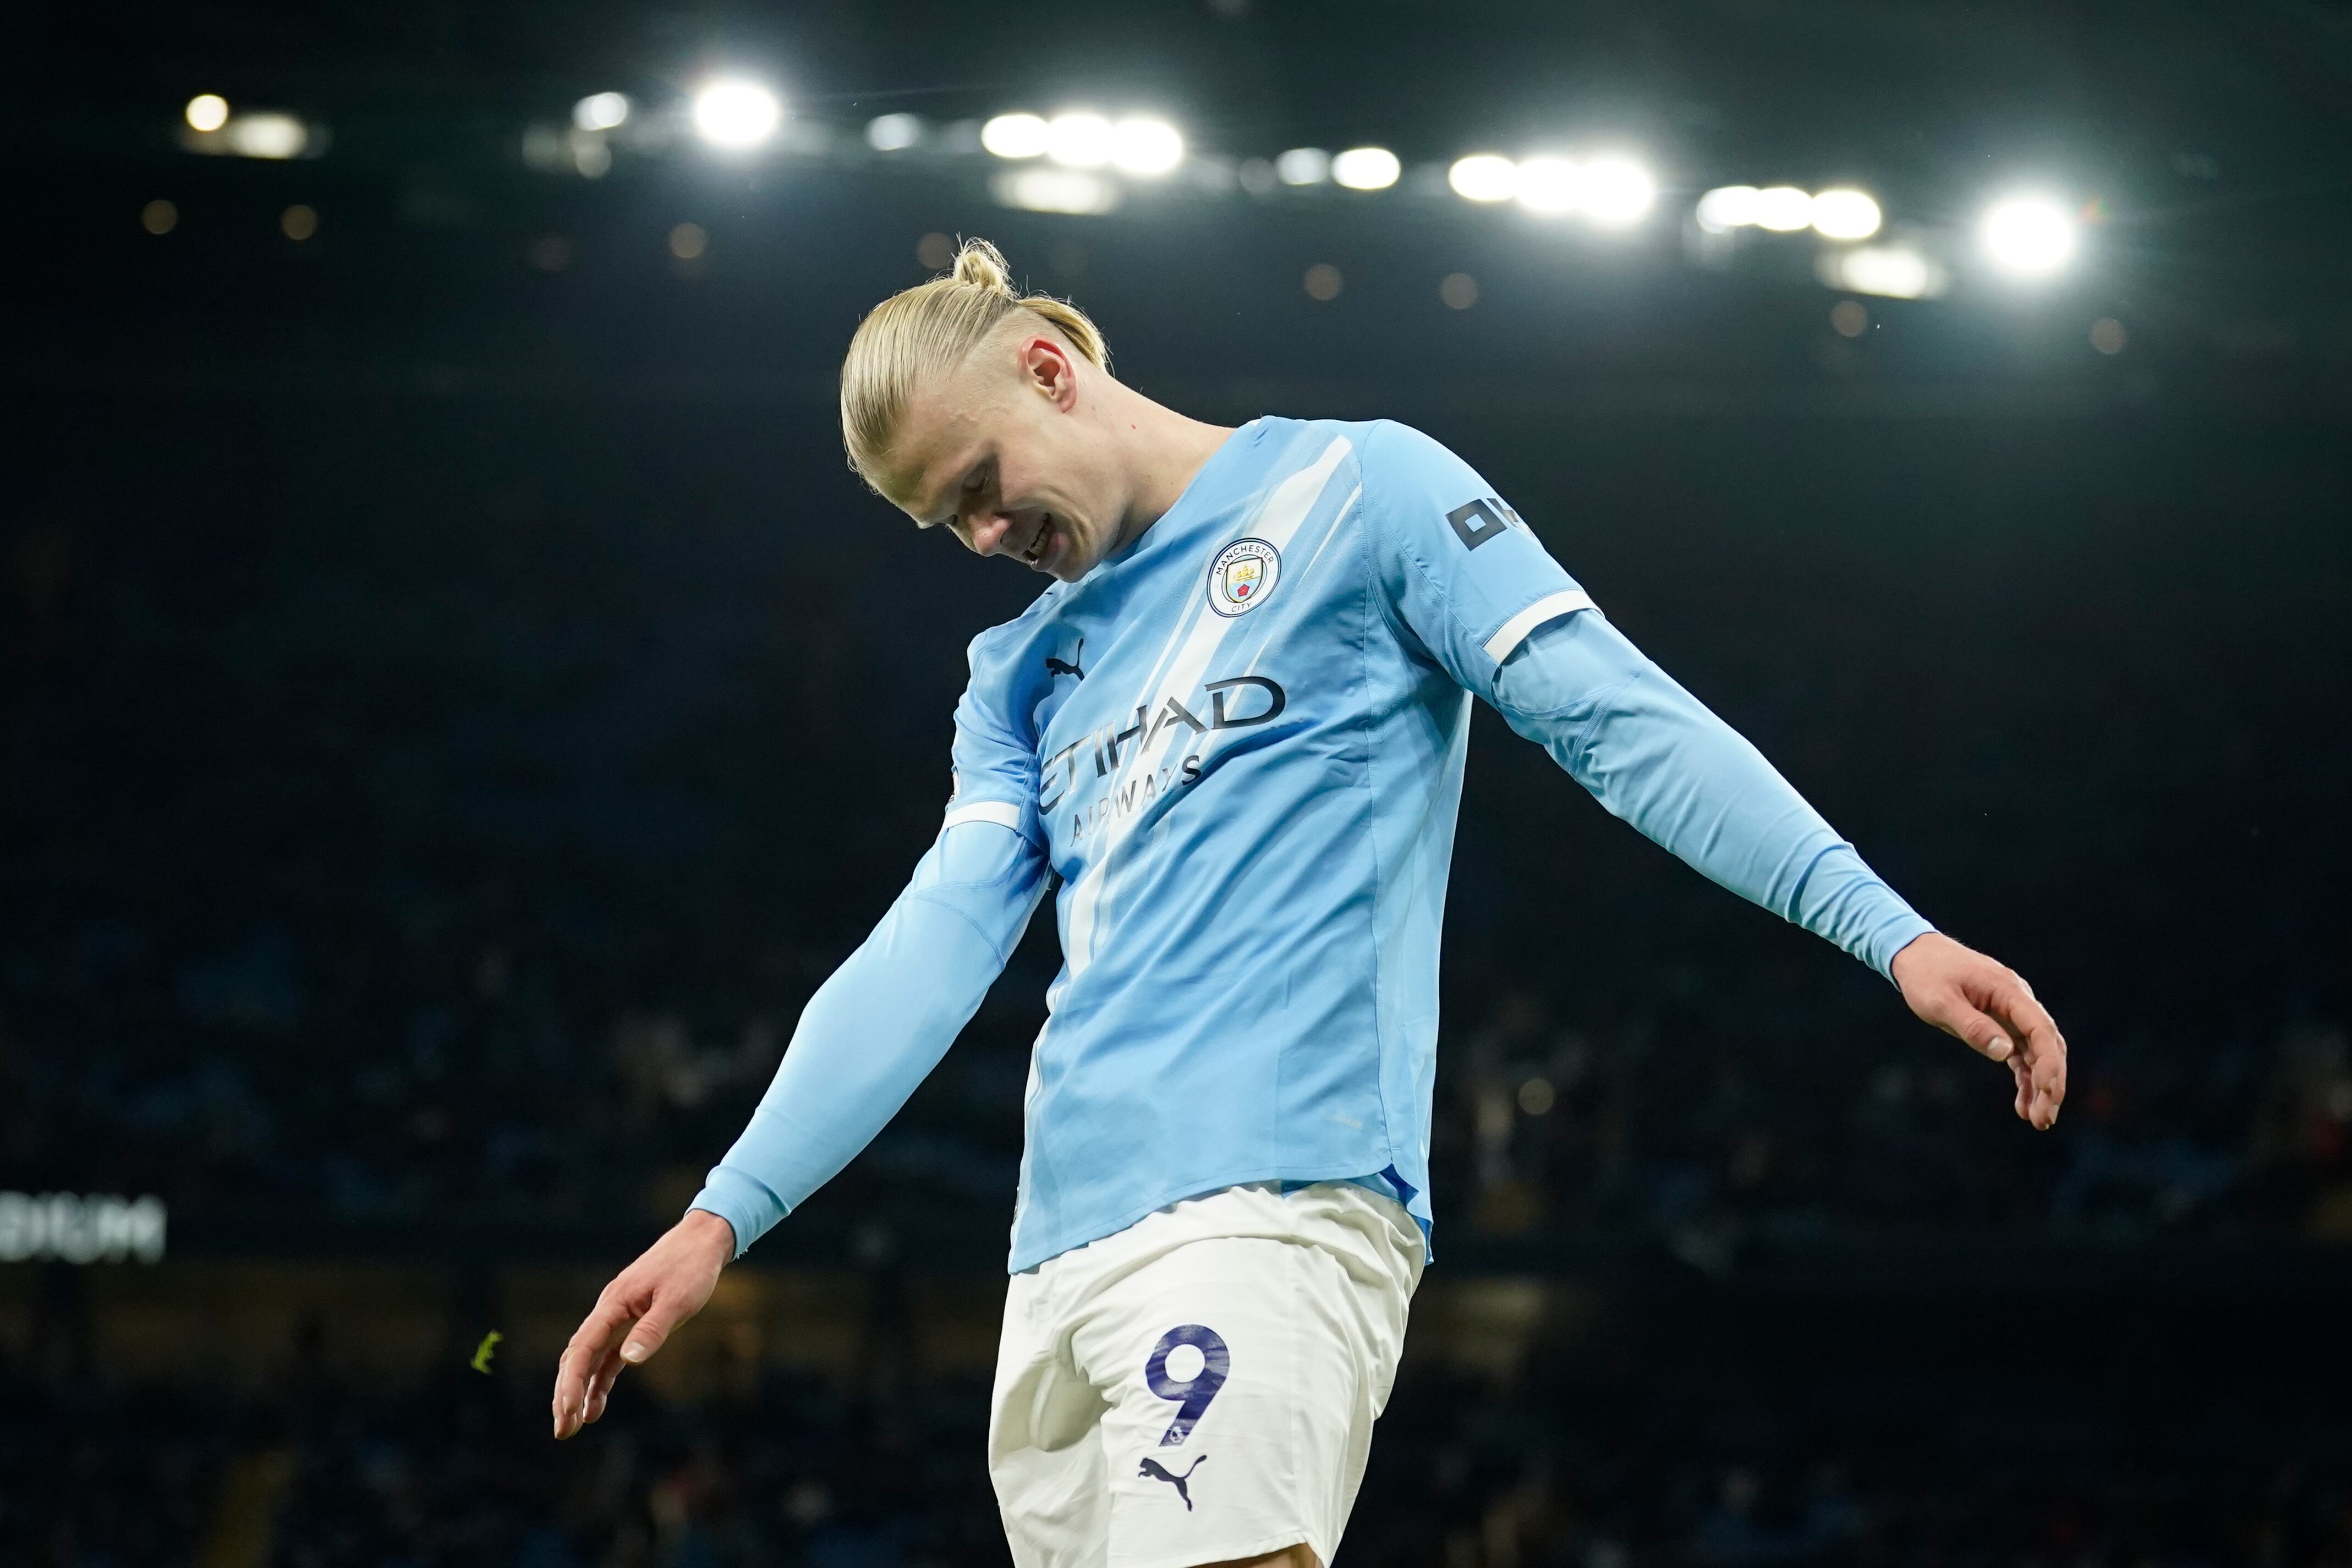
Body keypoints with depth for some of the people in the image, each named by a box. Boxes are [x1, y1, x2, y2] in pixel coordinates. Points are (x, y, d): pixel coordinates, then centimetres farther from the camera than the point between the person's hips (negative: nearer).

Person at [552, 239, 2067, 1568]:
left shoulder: (1352, 487, 6)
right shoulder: (1024, 671, 24)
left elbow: (1621, 718, -1)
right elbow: (929, 955, 16)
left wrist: (1886, 925, -11)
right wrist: (724, 1213, 5)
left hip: (1266, 1201, -7)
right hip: (1060, 1254, 7)